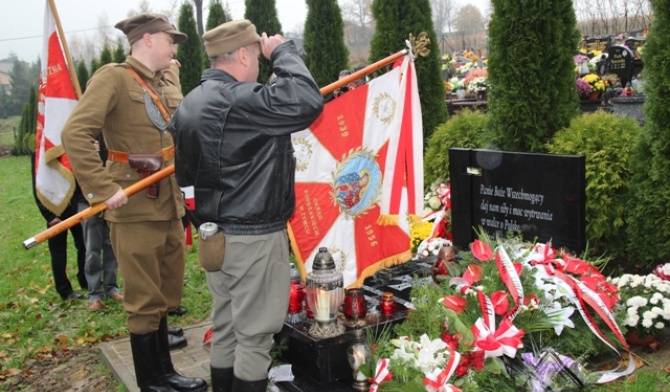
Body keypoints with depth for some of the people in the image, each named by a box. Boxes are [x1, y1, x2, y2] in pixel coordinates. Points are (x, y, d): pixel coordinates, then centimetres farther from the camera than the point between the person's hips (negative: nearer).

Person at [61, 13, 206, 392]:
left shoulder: (164, 83, 15)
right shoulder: (113, 77, -11)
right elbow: (75, 134, -21)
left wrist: (171, 75, 10)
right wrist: (104, 189, -26)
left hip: (168, 205, 8)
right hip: (136, 209, -8)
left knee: (163, 294, 18)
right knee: (146, 300, 3)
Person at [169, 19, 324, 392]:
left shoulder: (191, 104, 9)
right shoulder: (240, 100, -20)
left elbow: (185, 173, 14)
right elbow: (308, 102, -26)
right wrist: (283, 51, -13)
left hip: (215, 233, 9)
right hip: (254, 236, -9)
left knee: (226, 328, 18)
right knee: (254, 335, 4)